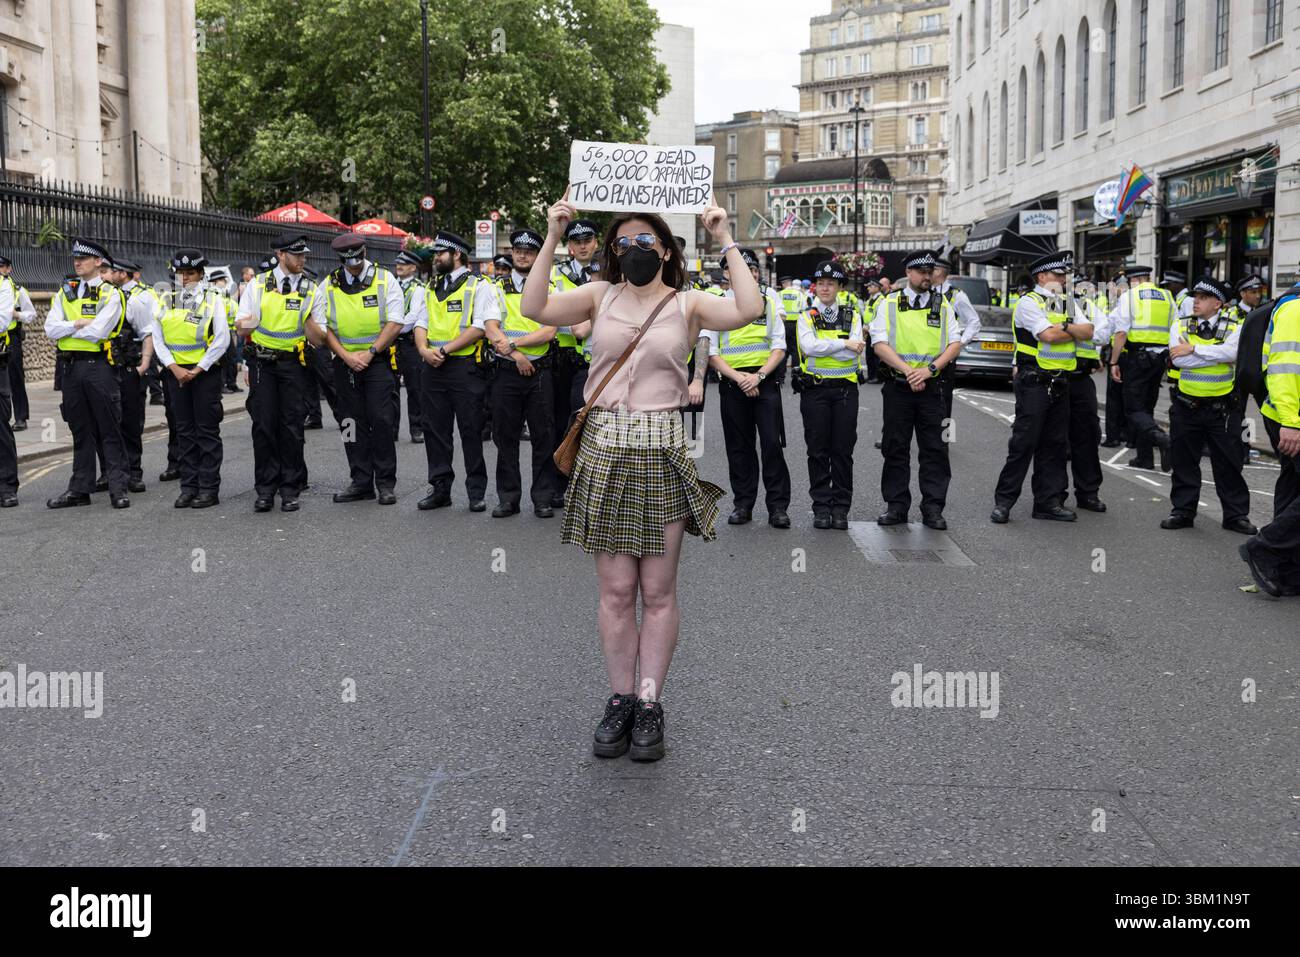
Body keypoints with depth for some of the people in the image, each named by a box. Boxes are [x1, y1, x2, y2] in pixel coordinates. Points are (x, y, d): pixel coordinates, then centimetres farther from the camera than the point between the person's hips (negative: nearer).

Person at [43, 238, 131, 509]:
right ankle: (80, 489, 16)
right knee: (80, 431, 11)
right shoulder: (65, 293, 12)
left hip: (99, 366, -5)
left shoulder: (110, 294, -3)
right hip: (70, 367, 5)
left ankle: (118, 488, 1)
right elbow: (50, 329, 0)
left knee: (110, 430, -2)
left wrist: (65, 330, -4)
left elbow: (97, 332, -15)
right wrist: (78, 325, -11)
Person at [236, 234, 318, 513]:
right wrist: (246, 324, -19)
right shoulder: (258, 285, 4)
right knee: (263, 424, -2)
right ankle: (265, 489, 5)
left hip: (293, 363, 0)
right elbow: (242, 327, 4)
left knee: (292, 425, 0)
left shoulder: (311, 290, 5)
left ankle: (290, 490, 8)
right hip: (262, 361, 0)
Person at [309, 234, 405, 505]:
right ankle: (361, 482, 12)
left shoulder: (385, 280, -1)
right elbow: (322, 327, 3)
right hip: (345, 361, 3)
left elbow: (395, 323, -7)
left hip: (378, 360, -3)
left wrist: (369, 353, -13)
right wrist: (346, 356, -10)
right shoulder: (327, 285, 6)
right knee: (352, 422, 5)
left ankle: (386, 483, -1)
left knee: (381, 420, -9)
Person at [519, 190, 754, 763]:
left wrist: (725, 241, -9)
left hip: (661, 453, -1)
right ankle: (620, 700, 16)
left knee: (658, 591, 4)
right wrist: (552, 238, -7)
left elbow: (748, 311, -14)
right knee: (616, 590, 5)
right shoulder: (600, 296, 9)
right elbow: (535, 309, -5)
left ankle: (649, 705, 14)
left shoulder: (688, 304, 4)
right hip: (605, 450, 1)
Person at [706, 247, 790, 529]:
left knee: (772, 444, -8)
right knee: (739, 447, 6)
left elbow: (779, 347, 2)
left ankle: (778, 506, -3)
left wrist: (759, 375, -13)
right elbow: (711, 352, 0)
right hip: (732, 384, 1)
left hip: (765, 382, -1)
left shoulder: (769, 300, 6)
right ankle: (743, 504, 15)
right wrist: (737, 377, -13)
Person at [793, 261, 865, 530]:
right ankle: (822, 507, 10)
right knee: (818, 451, 3)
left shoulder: (852, 318, 9)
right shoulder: (807, 317, 6)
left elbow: (855, 354, -7)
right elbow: (809, 347, -14)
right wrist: (844, 344, -13)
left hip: (845, 389, 1)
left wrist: (823, 348, -11)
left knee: (843, 451, 2)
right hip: (814, 390, -1)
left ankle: (841, 508, 8)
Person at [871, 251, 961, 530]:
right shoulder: (889, 304, 4)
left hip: (931, 386, 1)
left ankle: (933, 509, 6)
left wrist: (930, 369, -12)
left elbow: (955, 343, 3)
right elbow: (879, 344, -5)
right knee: (895, 448, 4)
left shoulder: (944, 304, 9)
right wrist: (907, 371, -15)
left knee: (934, 449, 0)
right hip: (897, 386, -1)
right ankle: (896, 506, 13)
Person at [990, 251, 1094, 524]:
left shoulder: (1068, 304, 16)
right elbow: (1049, 335, -18)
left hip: (1060, 384, 7)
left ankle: (1049, 502, 15)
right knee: (1024, 442, -7)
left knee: (1055, 444, 8)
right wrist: (1075, 332, -1)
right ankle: (1003, 501, -1)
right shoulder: (1028, 302, -6)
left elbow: (1088, 332, 4)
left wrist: (1064, 327, -13)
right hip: (1034, 382, -7)